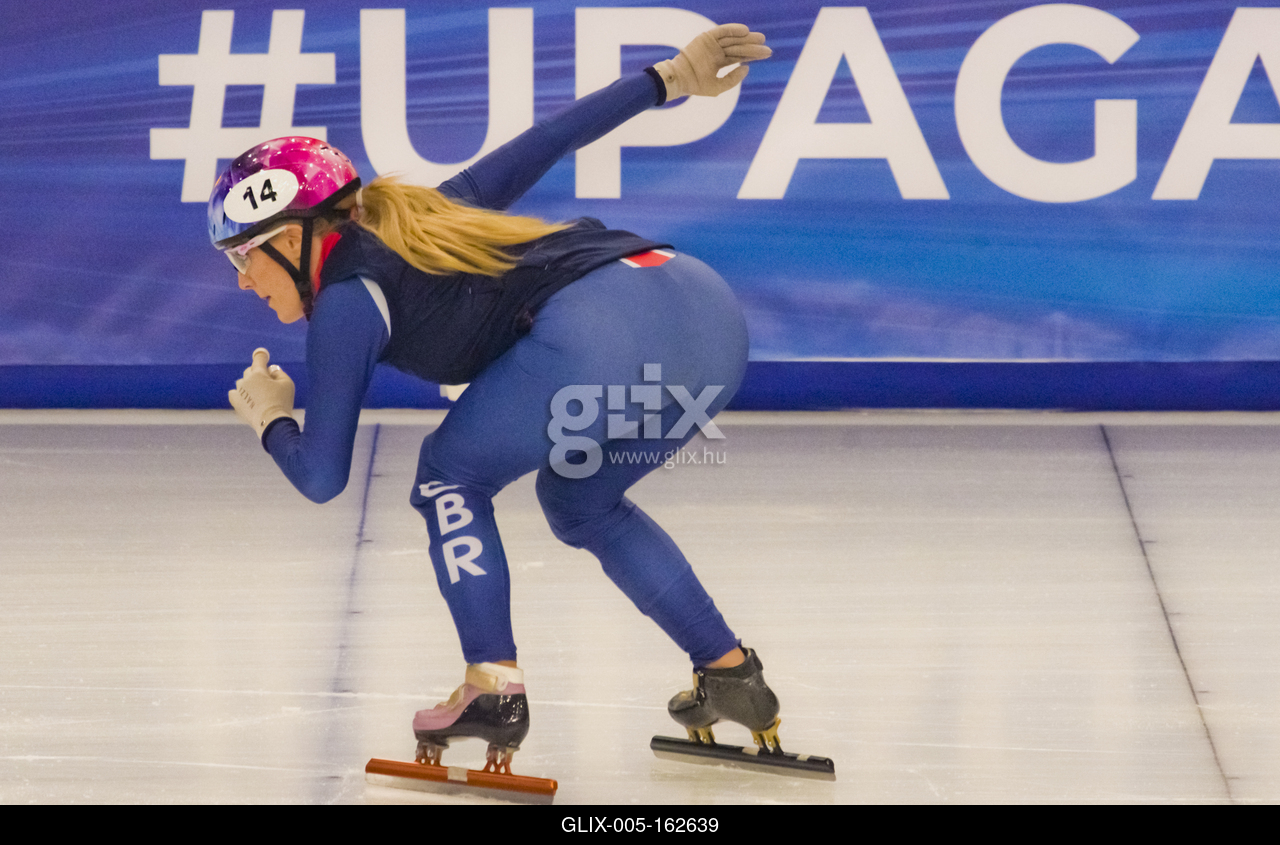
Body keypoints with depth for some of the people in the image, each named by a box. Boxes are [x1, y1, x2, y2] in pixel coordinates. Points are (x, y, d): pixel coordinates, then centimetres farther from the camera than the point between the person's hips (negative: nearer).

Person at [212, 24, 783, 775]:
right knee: (579, 502, 29)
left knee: (452, 476, 15)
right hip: (709, 304, 9)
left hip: (606, 331, -9)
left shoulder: (346, 298, 7)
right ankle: (733, 677, 26)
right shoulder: (419, 217, 28)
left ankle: (495, 689, 7)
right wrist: (668, 79, 38)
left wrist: (271, 420, 28)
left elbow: (321, 478, 7)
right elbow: (548, 140, 31)